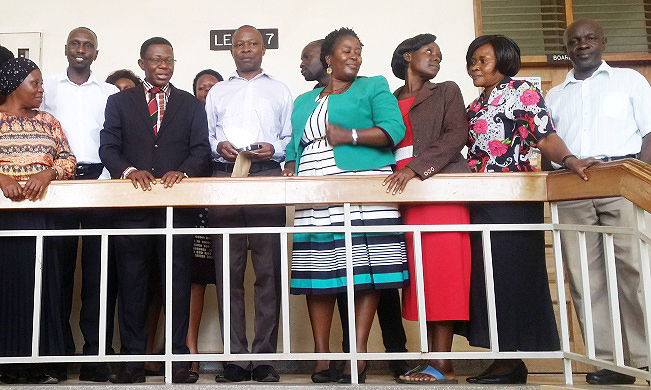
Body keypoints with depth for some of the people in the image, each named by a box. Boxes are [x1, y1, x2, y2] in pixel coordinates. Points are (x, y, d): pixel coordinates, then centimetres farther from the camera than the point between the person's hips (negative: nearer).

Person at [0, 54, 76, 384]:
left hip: (42, 210, 2)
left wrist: (46, 174, -11)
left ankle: (40, 362, 5)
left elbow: (67, 159, 8)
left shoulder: (47, 121, 17)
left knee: (41, 279, -1)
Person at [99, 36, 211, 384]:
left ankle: (178, 359, 7)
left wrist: (183, 171, -14)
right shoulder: (119, 101, 15)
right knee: (131, 283, 3)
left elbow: (201, 149, 5)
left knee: (177, 283, 1)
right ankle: (132, 359, 12)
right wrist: (128, 170, -15)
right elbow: (108, 146, 5)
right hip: (133, 205, 1)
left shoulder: (191, 104, 15)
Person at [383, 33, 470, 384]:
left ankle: (442, 365, -9)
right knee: (420, 274, 0)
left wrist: (416, 167, -15)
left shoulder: (446, 92, 13)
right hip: (403, 193, 4)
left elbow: (456, 135, -3)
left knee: (441, 269, -10)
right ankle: (431, 358, 3)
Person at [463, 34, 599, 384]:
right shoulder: (474, 106, 21)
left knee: (510, 273, -6)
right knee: (488, 274, 7)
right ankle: (506, 357, 14)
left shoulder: (523, 91, -1)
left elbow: (545, 135, -11)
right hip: (481, 202, 8)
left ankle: (513, 360, 2)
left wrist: (568, 160, -29)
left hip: (513, 199, -8)